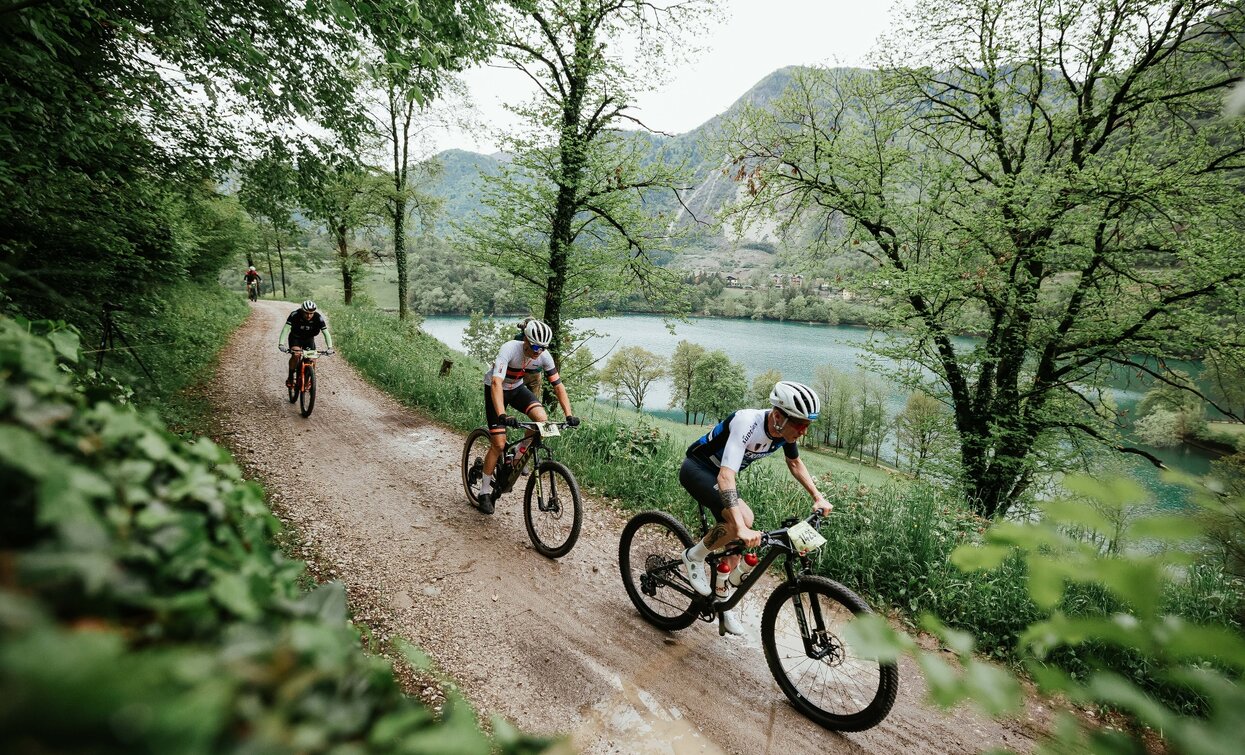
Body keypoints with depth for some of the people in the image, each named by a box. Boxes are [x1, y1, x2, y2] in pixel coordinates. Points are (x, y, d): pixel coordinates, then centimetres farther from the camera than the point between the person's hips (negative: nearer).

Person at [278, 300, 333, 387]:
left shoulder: (318, 318, -26)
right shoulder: (295, 315, -28)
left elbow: (326, 333, -28)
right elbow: (286, 329, -34)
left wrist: (330, 347, -42)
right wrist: (281, 344, -47)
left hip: (309, 339, 2)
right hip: (295, 338, -2)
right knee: (295, 355, -27)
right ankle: (290, 377, -8)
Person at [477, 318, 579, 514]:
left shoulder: (544, 356, -20)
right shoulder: (509, 349, -34)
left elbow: (558, 385, -16)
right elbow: (496, 383, -44)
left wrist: (569, 415, -27)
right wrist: (502, 416, -55)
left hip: (517, 388, 4)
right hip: (495, 389, -4)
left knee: (542, 418, -23)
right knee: (499, 444, -9)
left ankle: (518, 456, 4)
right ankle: (484, 492, 9)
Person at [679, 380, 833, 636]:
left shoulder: (786, 429, -13)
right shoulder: (748, 423, -36)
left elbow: (795, 463, 10)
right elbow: (726, 476, -45)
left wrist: (818, 497, 2)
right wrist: (742, 528, -53)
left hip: (720, 474, 8)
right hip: (696, 469, -7)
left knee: (736, 542, 3)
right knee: (742, 518, -29)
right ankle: (694, 556, -5)